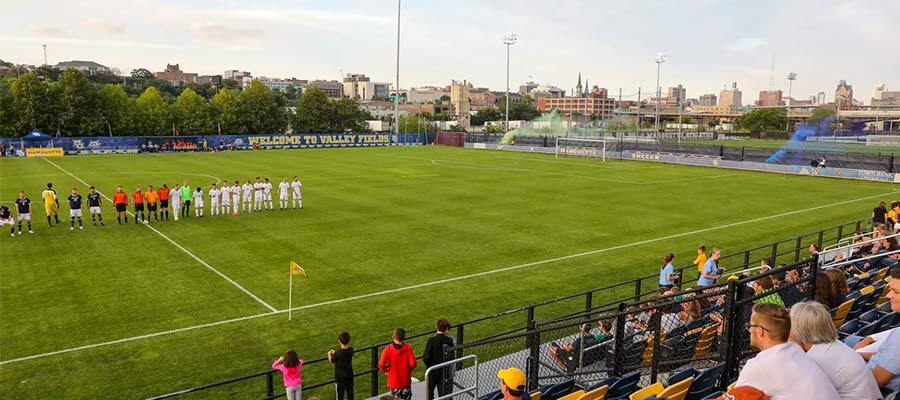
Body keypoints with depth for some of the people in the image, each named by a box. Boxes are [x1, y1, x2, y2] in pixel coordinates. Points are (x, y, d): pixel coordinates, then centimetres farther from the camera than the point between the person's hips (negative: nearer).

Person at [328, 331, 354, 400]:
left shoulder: (337, 353, -26)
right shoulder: (351, 350, -11)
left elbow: (331, 361, -7)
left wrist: (329, 354, 13)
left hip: (340, 378, -5)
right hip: (349, 377, 5)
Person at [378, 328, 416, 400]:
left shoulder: (388, 349, -14)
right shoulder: (407, 348, -12)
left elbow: (381, 365, -19)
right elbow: (413, 363, -16)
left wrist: (386, 370, 2)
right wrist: (408, 370, 5)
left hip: (393, 381, 0)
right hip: (406, 381, 1)